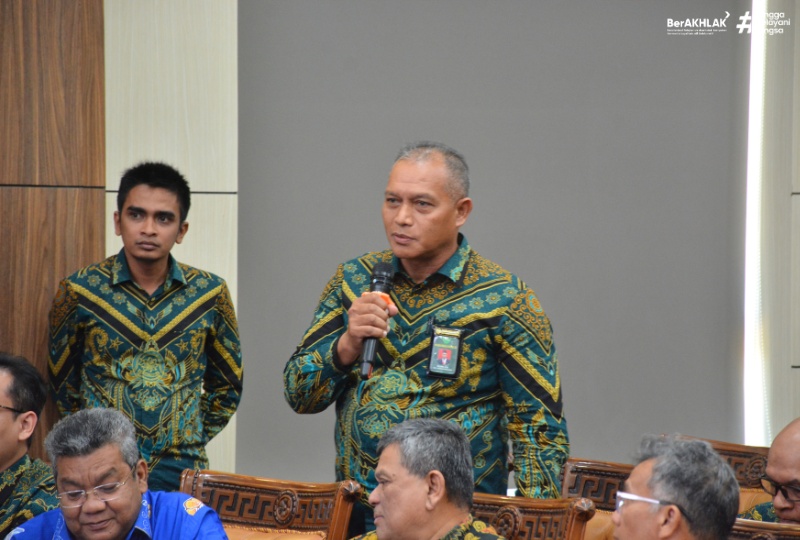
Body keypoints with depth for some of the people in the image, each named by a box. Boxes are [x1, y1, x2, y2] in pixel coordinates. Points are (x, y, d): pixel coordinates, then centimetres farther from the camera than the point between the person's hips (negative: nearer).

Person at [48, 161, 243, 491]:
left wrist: (190, 441, 8)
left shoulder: (209, 294, 2)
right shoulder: (80, 292, -2)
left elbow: (226, 386, 13)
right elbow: (62, 383, 8)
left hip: (181, 473, 1)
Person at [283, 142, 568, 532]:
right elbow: (299, 396, 6)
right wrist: (349, 343, -11)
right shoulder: (354, 280, 5)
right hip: (355, 512, 4)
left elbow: (540, 431, -6)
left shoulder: (504, 300, -6)